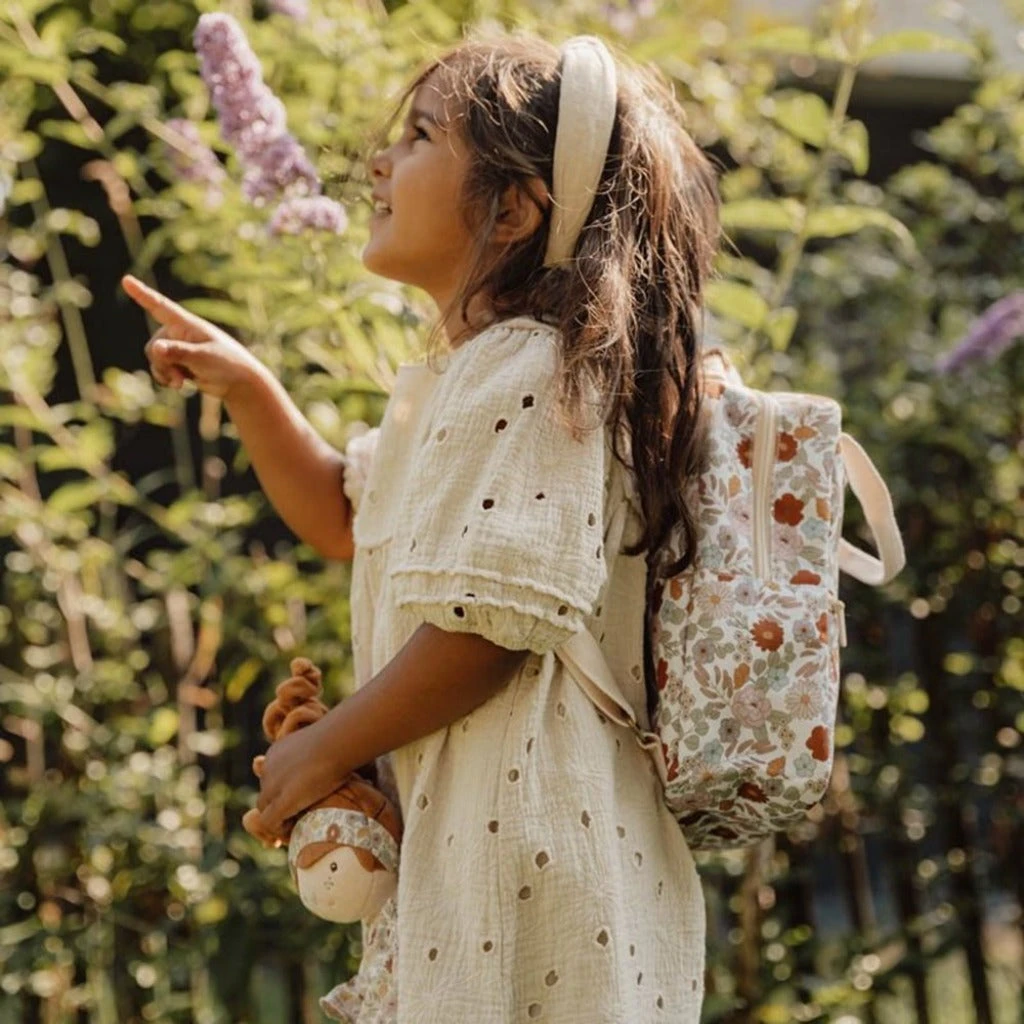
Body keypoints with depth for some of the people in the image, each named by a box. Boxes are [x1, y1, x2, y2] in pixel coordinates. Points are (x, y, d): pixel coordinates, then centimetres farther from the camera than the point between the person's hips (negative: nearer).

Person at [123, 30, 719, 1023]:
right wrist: (246, 389, 18)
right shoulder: (444, 381, 15)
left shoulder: (530, 375, -17)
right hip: (456, 832, 10)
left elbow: (485, 630, -23)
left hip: (526, 831, -10)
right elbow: (348, 524, 32)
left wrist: (321, 753, -10)